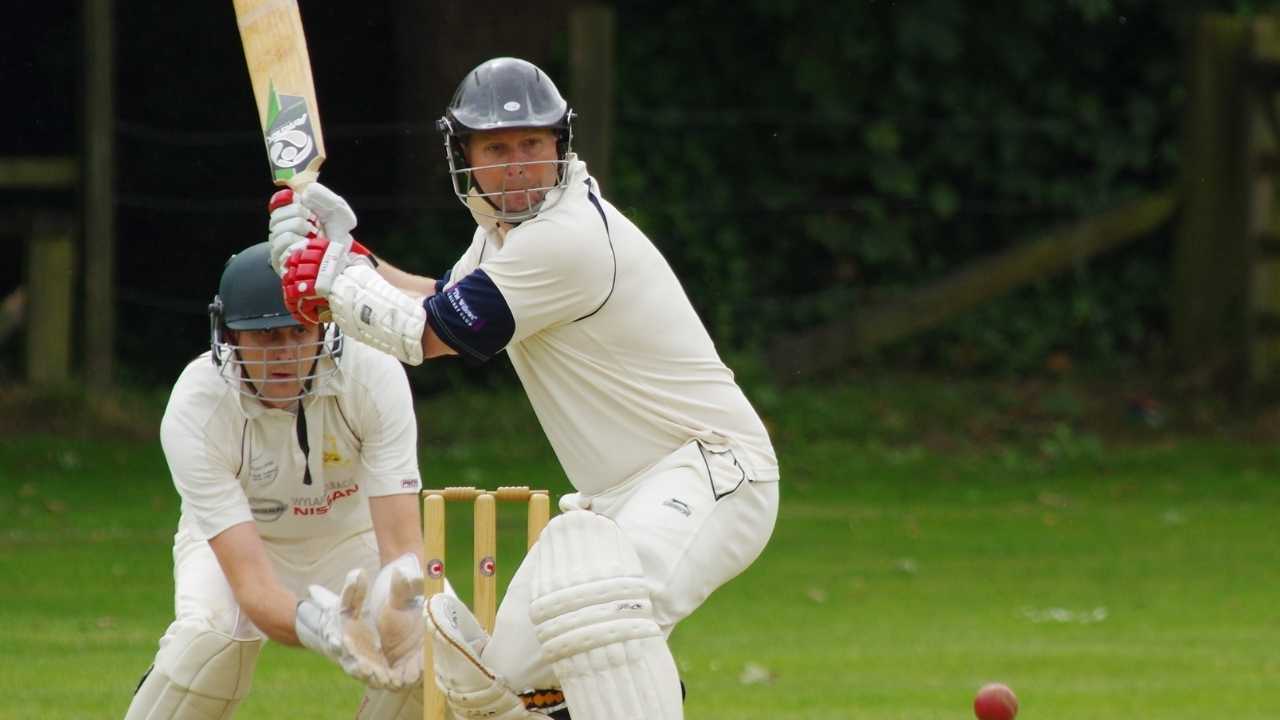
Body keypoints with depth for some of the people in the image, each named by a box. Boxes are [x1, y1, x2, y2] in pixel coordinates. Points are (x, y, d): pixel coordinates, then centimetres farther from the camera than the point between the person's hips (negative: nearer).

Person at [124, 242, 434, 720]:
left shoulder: (373, 376, -28)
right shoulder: (196, 408, -32)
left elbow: (402, 543, -31)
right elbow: (250, 582, -39)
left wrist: (396, 615, -55)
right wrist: (325, 630, -59)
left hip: (349, 535, 2)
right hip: (234, 541, -2)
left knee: (424, 643, -26)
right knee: (211, 635, -34)